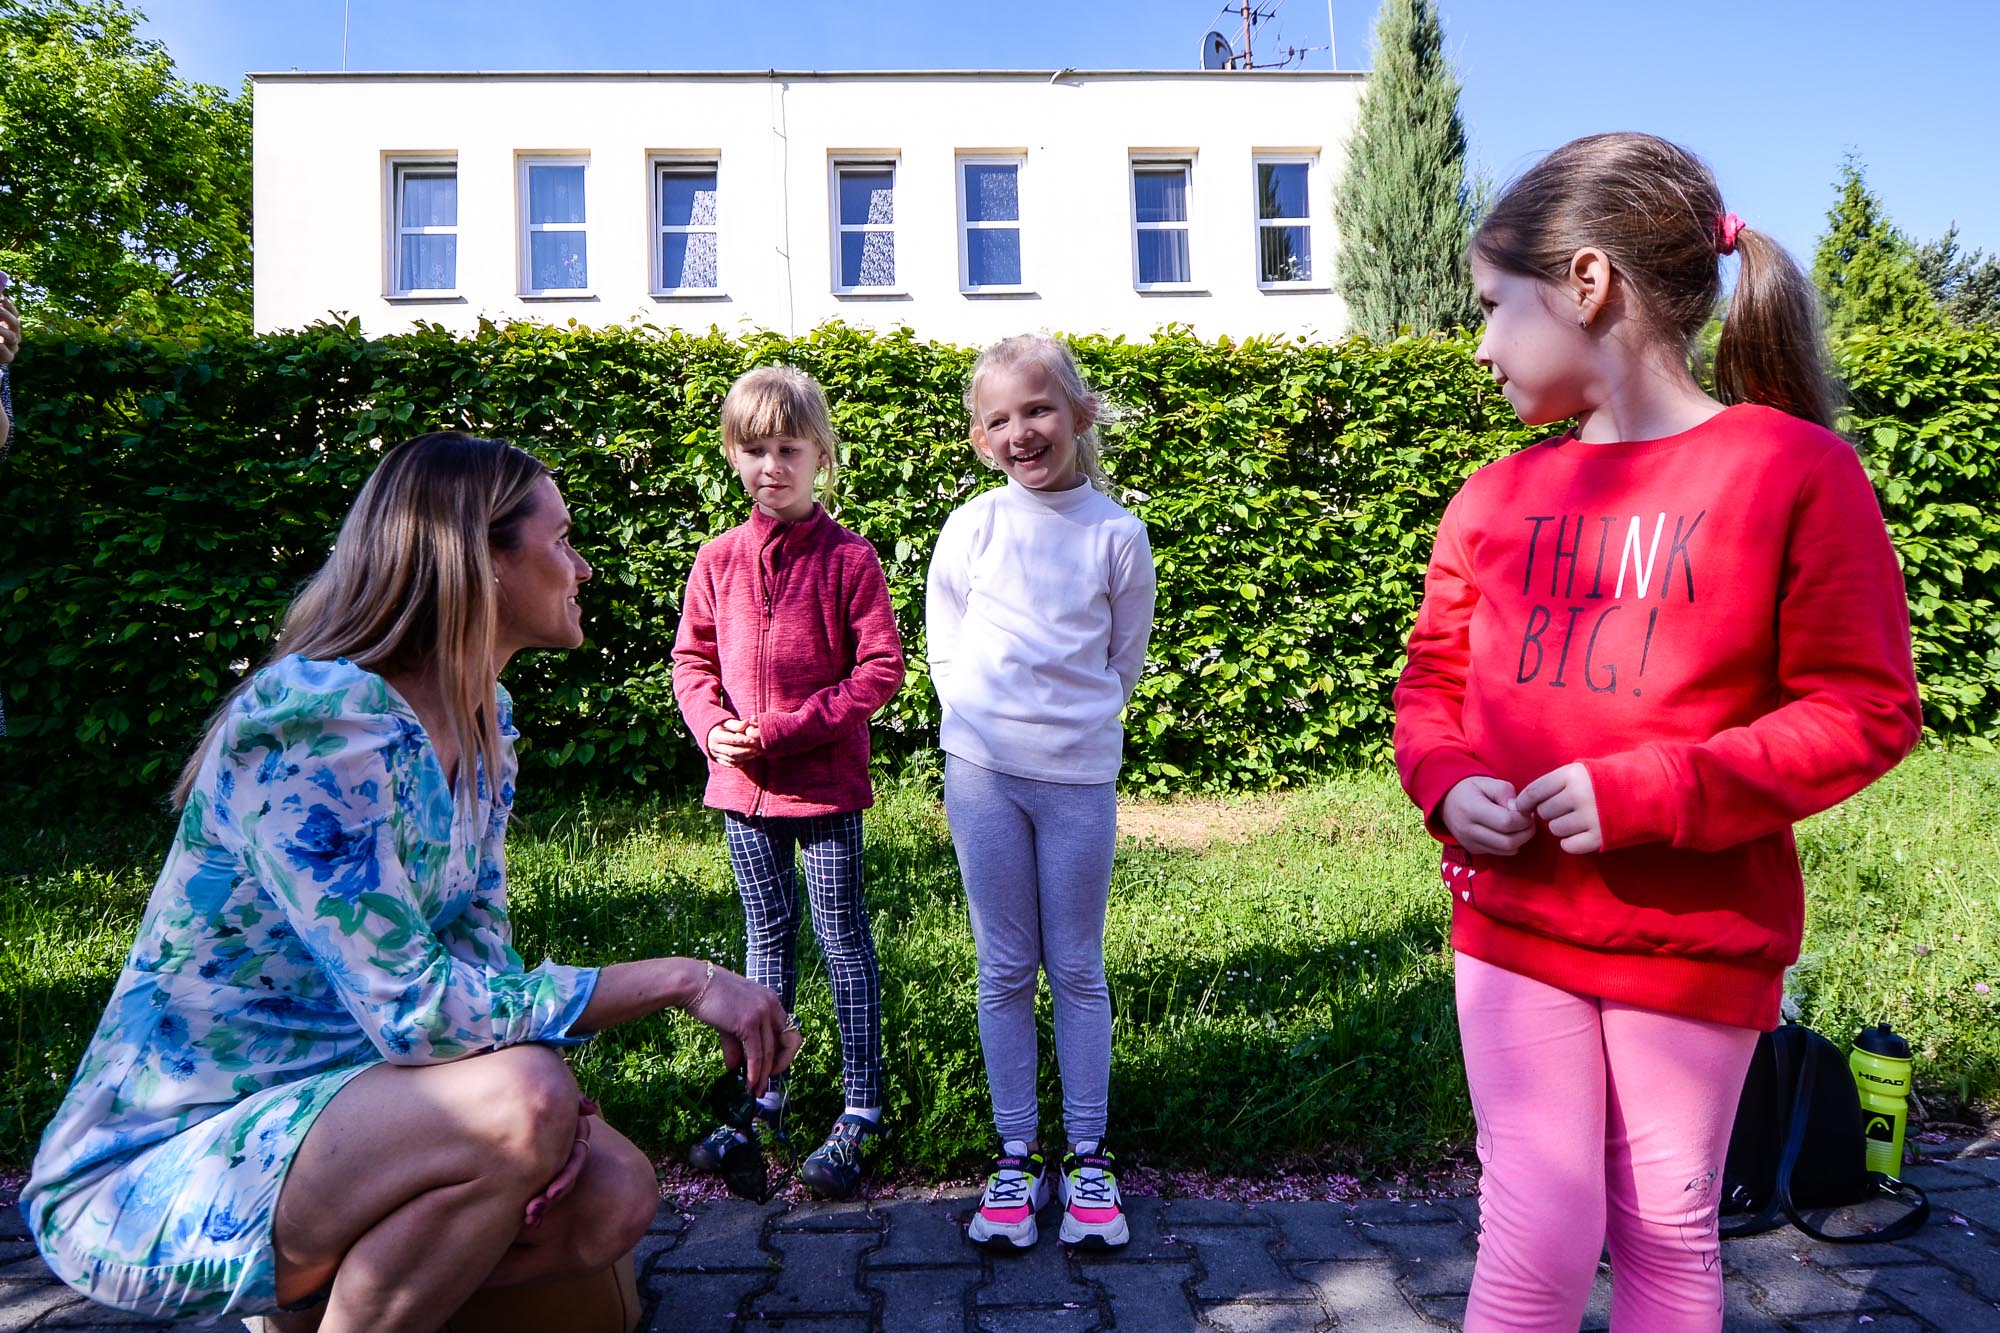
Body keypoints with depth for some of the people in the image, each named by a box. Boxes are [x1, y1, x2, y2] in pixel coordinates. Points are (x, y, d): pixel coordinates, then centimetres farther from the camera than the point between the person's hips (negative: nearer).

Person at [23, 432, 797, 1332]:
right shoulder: (313, 719, -24)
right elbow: (419, 1010, -29)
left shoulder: (485, 721, 3)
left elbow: (477, 952, 6)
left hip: (323, 1103, 8)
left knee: (613, 1199, -8)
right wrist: (681, 979, -23)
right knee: (522, 1101, -30)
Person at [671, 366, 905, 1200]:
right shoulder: (719, 560, 3)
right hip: (742, 783, 5)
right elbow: (692, 659, 10)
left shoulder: (848, 558, -9)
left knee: (843, 940, 5)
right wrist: (713, 726, -9)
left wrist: (790, 727, -18)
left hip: (825, 781, -4)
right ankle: (764, 1097, 31)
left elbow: (881, 668, -11)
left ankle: (862, 1111, 18)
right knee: (766, 938, 17)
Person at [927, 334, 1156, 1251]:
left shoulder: (1117, 534, -1)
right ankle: (1015, 1153, 21)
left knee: (1077, 969, 8)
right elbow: (944, 648, 9)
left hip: (1080, 774, -1)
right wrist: (990, 721, 8)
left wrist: (1074, 723, 9)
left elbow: (1124, 659, 9)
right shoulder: (972, 527, 1)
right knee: (1005, 971, 8)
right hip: (982, 770, 1)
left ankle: (1086, 1156, 22)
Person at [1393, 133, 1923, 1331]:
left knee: (1668, 1234, 15)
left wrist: (1649, 793, -20)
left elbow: (1867, 710, -10)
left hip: (1698, 942, -2)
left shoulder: (1795, 468, -9)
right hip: (1515, 924, 3)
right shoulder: (1496, 498, 4)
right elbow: (1433, 681, 12)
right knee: (1538, 1236, 2)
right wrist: (1447, 783, -9)